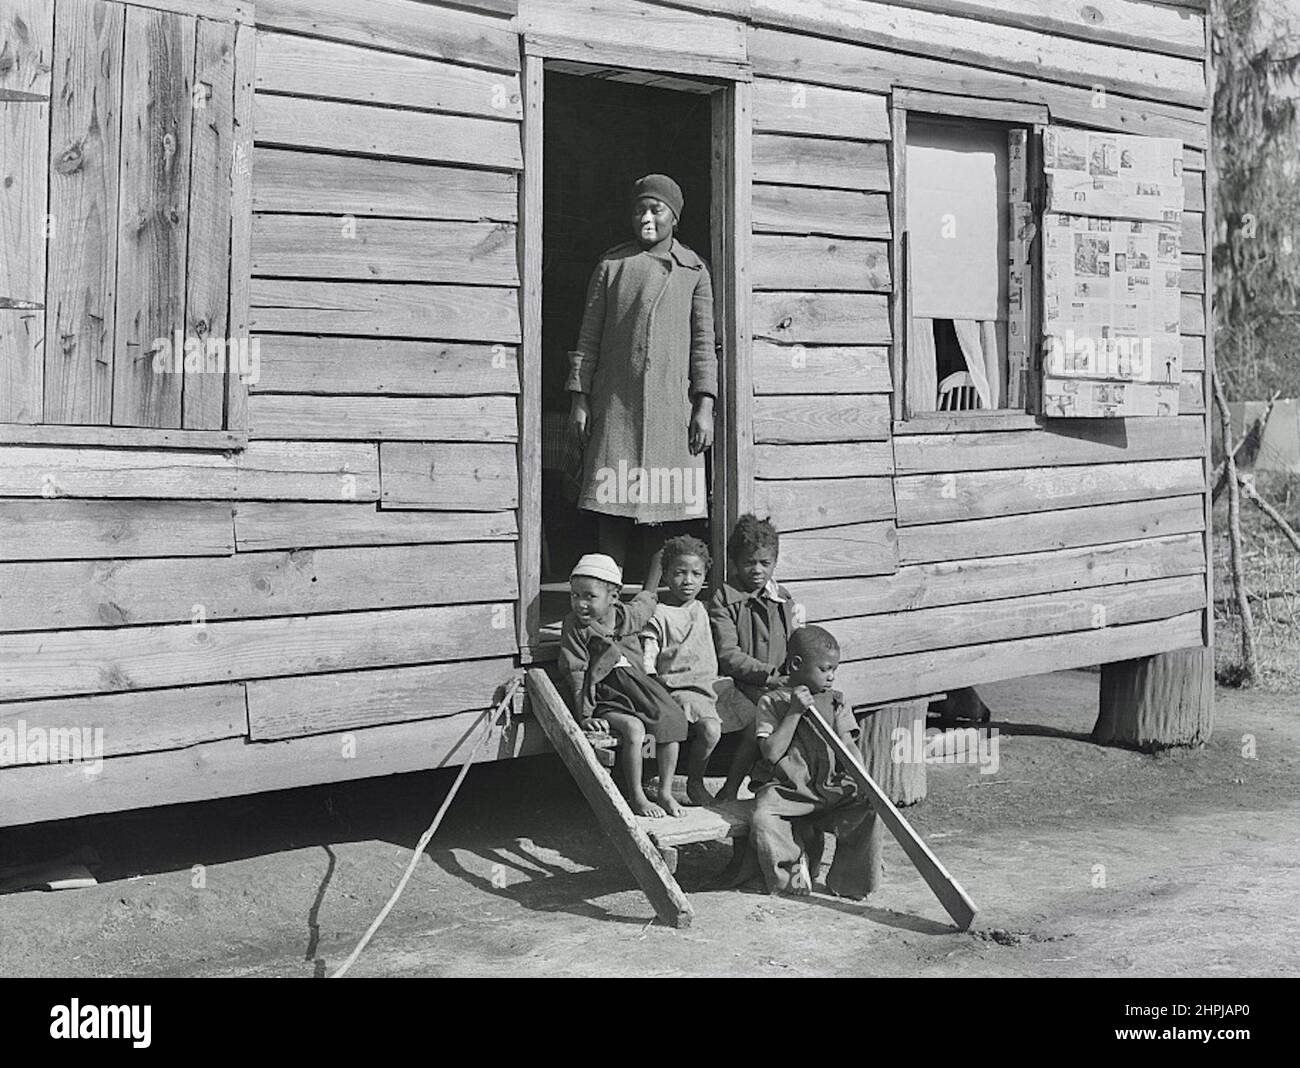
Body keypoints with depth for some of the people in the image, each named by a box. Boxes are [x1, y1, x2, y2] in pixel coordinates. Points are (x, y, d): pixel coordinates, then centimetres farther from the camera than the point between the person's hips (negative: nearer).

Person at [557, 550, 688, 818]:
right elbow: (576, 675, -10)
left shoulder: (629, 615, 3)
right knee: (633, 729, -29)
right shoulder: (575, 626, -9)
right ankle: (636, 798, -13)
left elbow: (647, 598, 28)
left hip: (638, 689, 5)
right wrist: (584, 716, -15)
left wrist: (658, 559, 34)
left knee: (671, 723, -13)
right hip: (605, 701, -5)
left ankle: (666, 793, 3)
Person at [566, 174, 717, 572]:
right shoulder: (611, 265, 10)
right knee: (611, 508, -1)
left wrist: (704, 406, -4)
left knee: (671, 509, -2)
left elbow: (704, 343, 5)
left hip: (673, 405, 0)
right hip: (615, 405, 0)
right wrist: (579, 398, 3)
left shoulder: (694, 271, 9)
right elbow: (588, 338, 10)